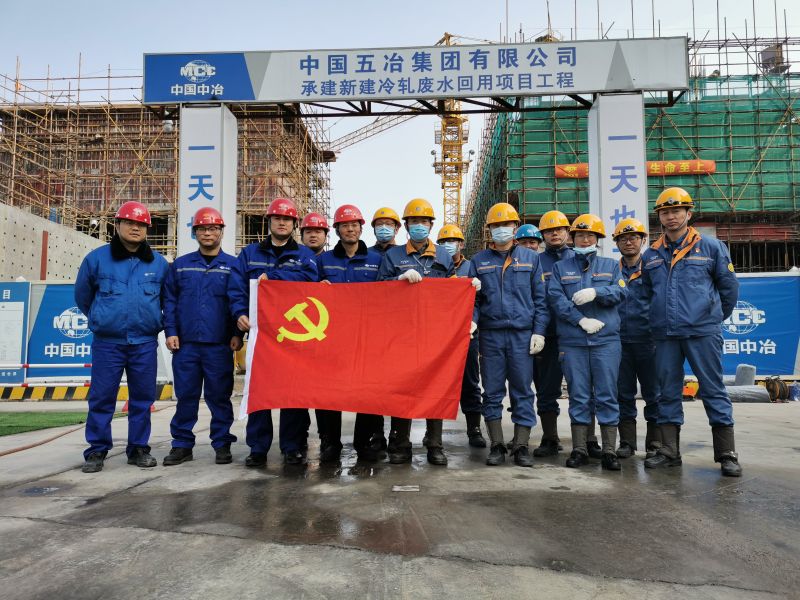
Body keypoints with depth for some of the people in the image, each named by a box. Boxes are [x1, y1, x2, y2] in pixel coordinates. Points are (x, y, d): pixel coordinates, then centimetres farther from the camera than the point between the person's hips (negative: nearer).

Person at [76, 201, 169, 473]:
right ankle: (97, 451, 14)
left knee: (142, 398, 7)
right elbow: (82, 296, 14)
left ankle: (138, 448, 18)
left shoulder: (158, 263, 4)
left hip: (145, 343, 2)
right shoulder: (96, 259, 0)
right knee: (101, 398, 2)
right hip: (107, 342, -1)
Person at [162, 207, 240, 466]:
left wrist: (237, 333, -3)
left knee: (219, 396, 4)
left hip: (219, 345, -2)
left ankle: (222, 444, 15)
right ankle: (182, 444, 18)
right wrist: (170, 331, 1)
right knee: (185, 396, 7)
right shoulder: (180, 265, 11)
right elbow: (169, 300, 11)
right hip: (185, 343, 2)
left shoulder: (233, 266, 5)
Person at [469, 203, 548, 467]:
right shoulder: (479, 261, 11)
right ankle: (496, 445, 14)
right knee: (492, 392, 5)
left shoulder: (530, 258, 9)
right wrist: (471, 320, -10)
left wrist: (539, 331, -3)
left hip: (522, 334, -1)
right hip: (490, 334, 1)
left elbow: (540, 299, 6)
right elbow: (472, 298, 9)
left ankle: (521, 446, 10)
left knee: (522, 391, 2)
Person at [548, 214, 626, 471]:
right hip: (572, 341, 0)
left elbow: (619, 292, 0)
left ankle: (609, 451, 7)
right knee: (578, 395, 3)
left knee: (607, 395, 0)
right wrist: (581, 320, -13)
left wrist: (596, 292, -19)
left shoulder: (611, 265, 16)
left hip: (606, 339, 0)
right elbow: (556, 297, -2)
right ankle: (579, 450, 11)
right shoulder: (561, 268, 13)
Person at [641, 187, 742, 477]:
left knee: (713, 390, 1)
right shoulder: (650, 255, 10)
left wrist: (713, 317, 14)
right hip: (665, 336, 3)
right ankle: (669, 451, 17)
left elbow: (729, 288, 8)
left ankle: (726, 454, 9)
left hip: (703, 333, -3)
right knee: (668, 392, 8)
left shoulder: (711, 247, 2)